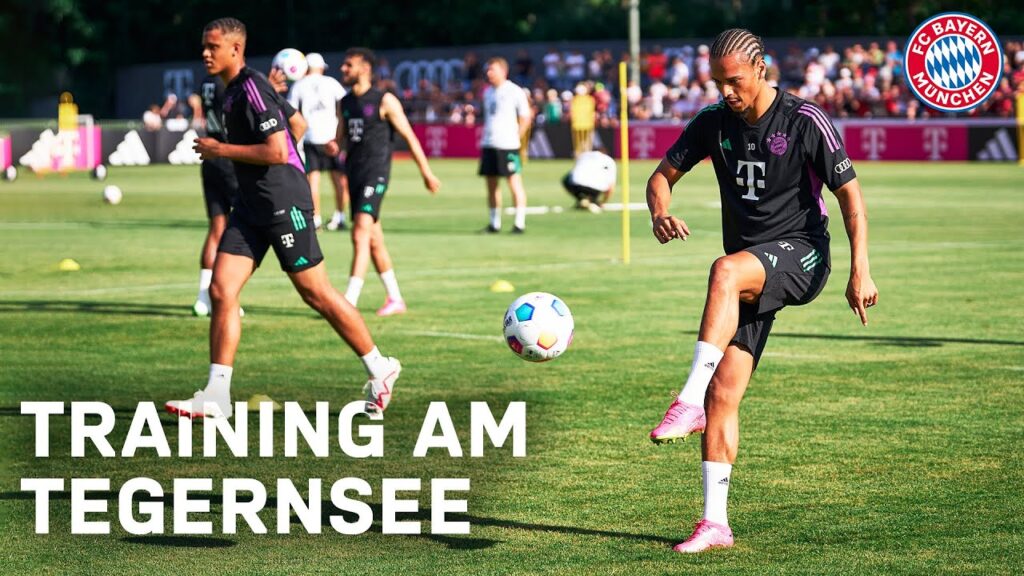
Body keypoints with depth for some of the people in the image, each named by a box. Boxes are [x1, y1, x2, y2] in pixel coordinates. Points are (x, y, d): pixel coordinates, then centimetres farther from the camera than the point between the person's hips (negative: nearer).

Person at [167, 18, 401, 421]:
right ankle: (217, 396, -3)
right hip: (252, 207, 9)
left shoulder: (253, 89, -16)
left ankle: (380, 369, 16)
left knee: (316, 294, 0)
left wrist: (221, 150, -16)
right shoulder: (231, 92, 13)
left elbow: (277, 152, -24)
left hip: (283, 204, -9)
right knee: (221, 290, -2)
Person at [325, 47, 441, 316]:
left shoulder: (385, 101, -6)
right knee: (374, 240, 12)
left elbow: (409, 136, -3)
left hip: (375, 173, -7)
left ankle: (350, 300, -24)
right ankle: (395, 299, 22)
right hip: (354, 172, 7)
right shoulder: (346, 102, 13)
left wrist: (426, 173, -2)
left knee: (361, 233, -19)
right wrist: (334, 146, -2)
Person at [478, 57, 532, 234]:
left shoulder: (514, 92, -5)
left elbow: (526, 118, -2)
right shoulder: (488, 92, 14)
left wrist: (516, 138, -5)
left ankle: (520, 223, -5)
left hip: (507, 146, -7)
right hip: (488, 144, 7)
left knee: (515, 183, -7)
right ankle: (494, 223, 15)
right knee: (491, 184, 8)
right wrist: (486, 138, 12)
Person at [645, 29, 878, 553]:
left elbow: (849, 193, -5)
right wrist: (660, 213, -13)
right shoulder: (712, 122, 4)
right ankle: (714, 523, -2)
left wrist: (860, 271, -12)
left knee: (725, 272, -38)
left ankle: (690, 401, -41)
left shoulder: (805, 121, -9)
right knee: (724, 392, -6)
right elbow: (662, 176, 11)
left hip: (800, 254, -5)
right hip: (749, 274, 5)